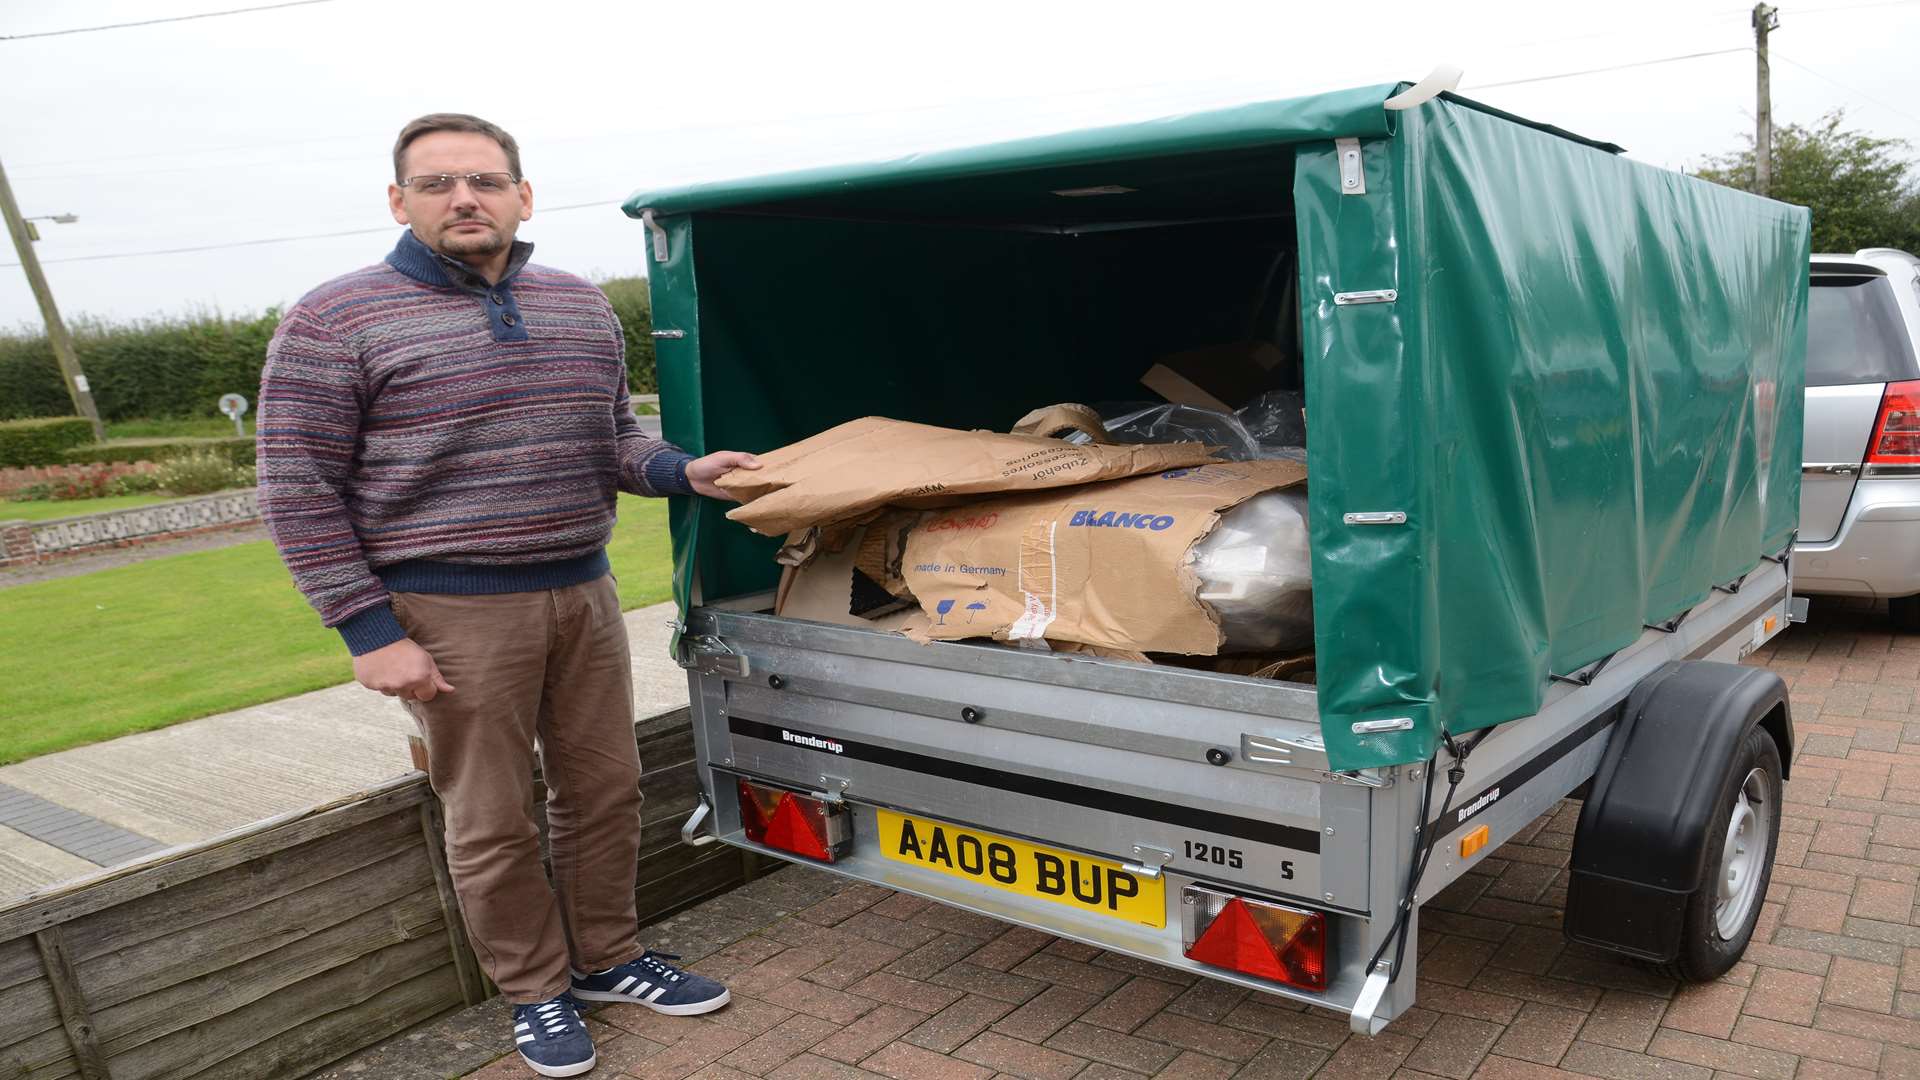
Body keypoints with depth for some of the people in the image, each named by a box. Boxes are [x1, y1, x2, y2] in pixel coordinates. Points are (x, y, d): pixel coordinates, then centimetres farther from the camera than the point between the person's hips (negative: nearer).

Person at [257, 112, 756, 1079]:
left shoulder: (582, 307, 8)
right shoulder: (337, 321, -7)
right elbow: (297, 489, -8)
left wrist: (684, 472, -3)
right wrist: (370, 633, -13)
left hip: (583, 593, 5)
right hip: (450, 610, -5)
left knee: (604, 791, 13)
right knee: (492, 821, 5)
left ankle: (607, 959, 34)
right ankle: (536, 992, 26)